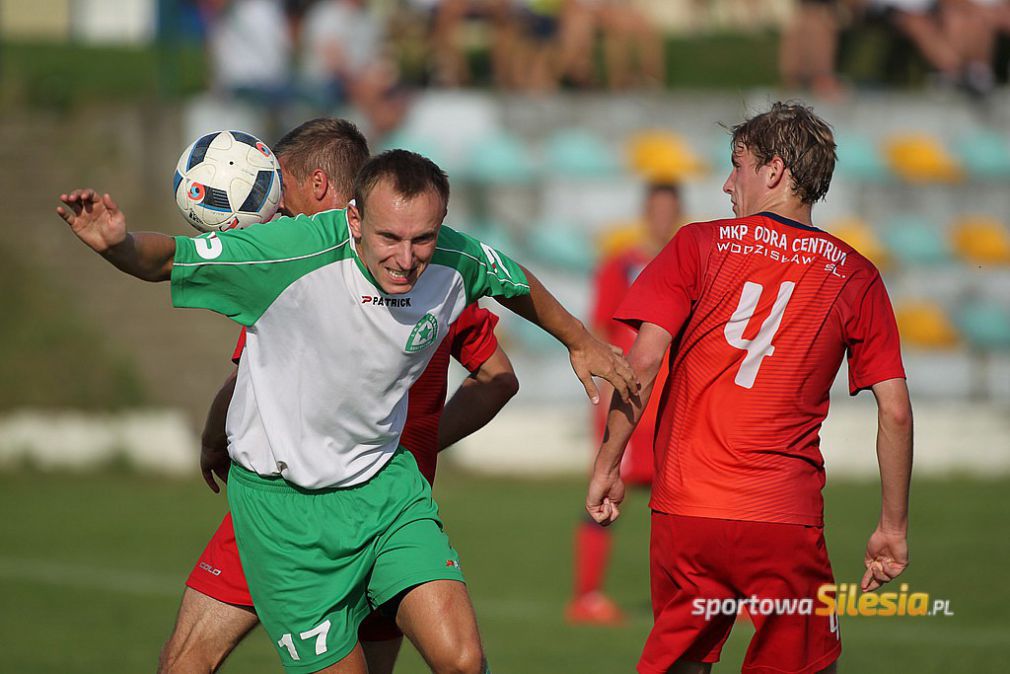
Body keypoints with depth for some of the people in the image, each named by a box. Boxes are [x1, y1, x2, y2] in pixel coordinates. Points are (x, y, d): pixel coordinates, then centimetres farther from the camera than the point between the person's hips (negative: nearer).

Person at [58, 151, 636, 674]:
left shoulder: (457, 262, -11)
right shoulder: (296, 253, -25)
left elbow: (518, 284, 13)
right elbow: (162, 259, -20)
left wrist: (580, 341, 29)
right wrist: (118, 243, -42)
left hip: (386, 481, 4)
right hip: (283, 501, -3)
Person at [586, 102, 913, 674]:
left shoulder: (699, 246, 4)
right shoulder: (856, 277, 7)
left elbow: (643, 360, -5)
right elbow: (895, 410, 3)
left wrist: (607, 467, 2)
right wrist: (894, 527, 10)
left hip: (684, 507, 0)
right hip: (787, 517, 0)